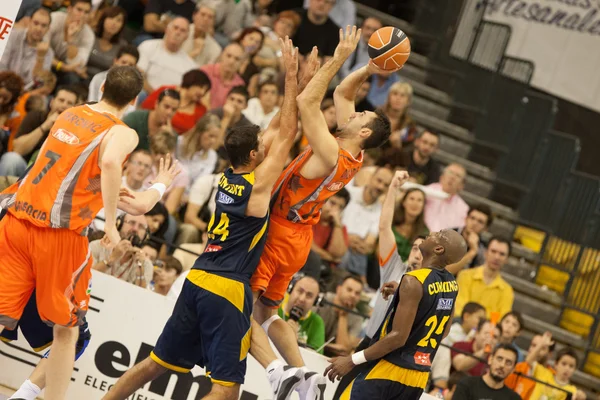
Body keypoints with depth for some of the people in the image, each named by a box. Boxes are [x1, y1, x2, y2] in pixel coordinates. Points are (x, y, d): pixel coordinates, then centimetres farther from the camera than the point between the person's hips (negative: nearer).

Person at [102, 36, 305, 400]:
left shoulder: (226, 178, 11)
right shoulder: (259, 182, -9)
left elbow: (274, 131, 19)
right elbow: (287, 134, -5)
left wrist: (296, 83, 20)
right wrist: (291, 77, -2)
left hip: (198, 279, 8)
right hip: (227, 288, -8)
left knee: (158, 362, 17)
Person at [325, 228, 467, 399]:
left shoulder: (414, 281, -18)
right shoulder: (451, 285, 6)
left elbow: (398, 337, -21)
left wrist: (352, 360, -16)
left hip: (389, 370, -8)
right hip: (419, 377, 8)